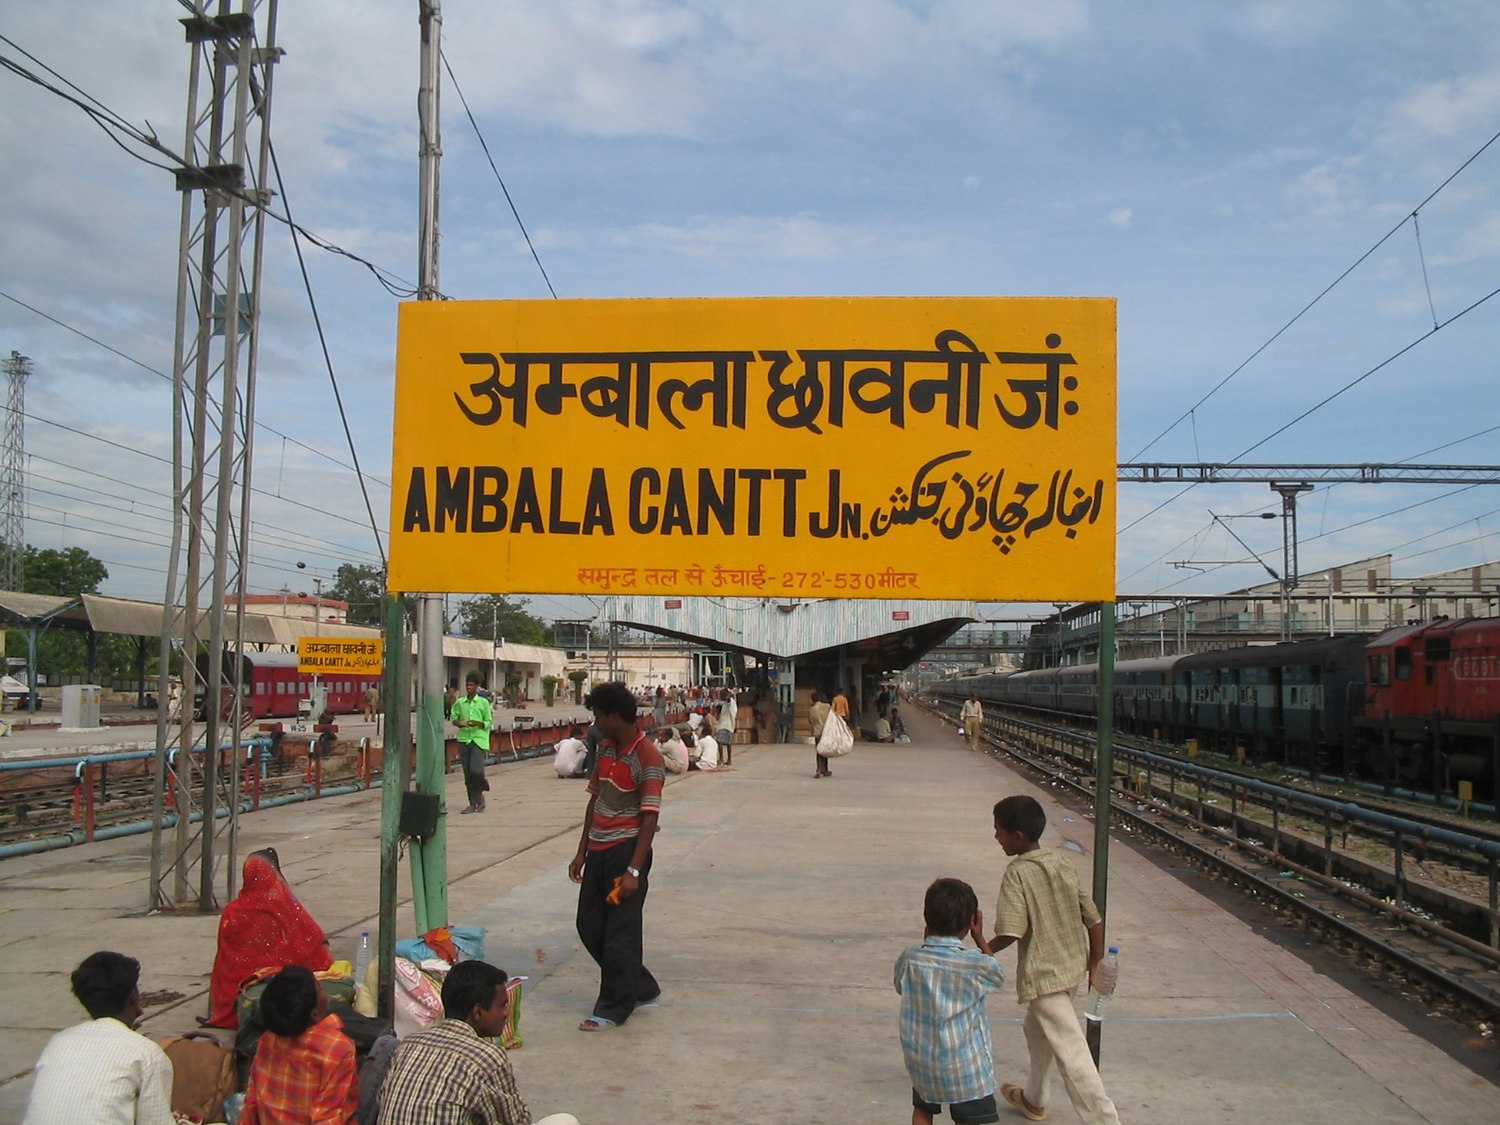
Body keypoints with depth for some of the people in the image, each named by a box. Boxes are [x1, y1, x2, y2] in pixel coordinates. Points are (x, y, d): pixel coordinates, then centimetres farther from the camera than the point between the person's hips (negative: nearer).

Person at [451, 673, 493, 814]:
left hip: (478, 740, -3)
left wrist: (477, 723, -16)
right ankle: (473, 803, 12)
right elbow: (454, 718, 15)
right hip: (463, 739, 3)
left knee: (476, 770, -17)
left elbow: (489, 722, 2)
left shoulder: (483, 702, 1)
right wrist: (458, 722, -7)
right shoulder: (460, 702, 9)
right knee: (467, 773, 4)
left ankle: (480, 794, 12)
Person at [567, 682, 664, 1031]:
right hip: (598, 850, 9)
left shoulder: (646, 756, -15)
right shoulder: (605, 749, 9)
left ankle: (614, 1007, 14)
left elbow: (649, 817, -18)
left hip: (626, 849, -9)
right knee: (589, 925, 13)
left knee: (620, 932, 0)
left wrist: (634, 870, -21)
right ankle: (640, 987, 28)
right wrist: (582, 852, 15)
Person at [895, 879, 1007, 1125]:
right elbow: (998, 976, 4)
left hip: (921, 1058, 3)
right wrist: (980, 938, 9)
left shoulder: (909, 960, -13)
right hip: (966, 1063, -3)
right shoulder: (977, 965, -19)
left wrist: (926, 943, 6)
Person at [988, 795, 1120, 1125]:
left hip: (1042, 974, -9)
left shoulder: (1017, 873, -17)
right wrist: (1094, 964, 15)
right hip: (1072, 967, 9)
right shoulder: (1062, 863, 3)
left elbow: (1011, 931, -25)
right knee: (1037, 1029, 28)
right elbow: (1093, 918, 6)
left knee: (1071, 1052, -7)